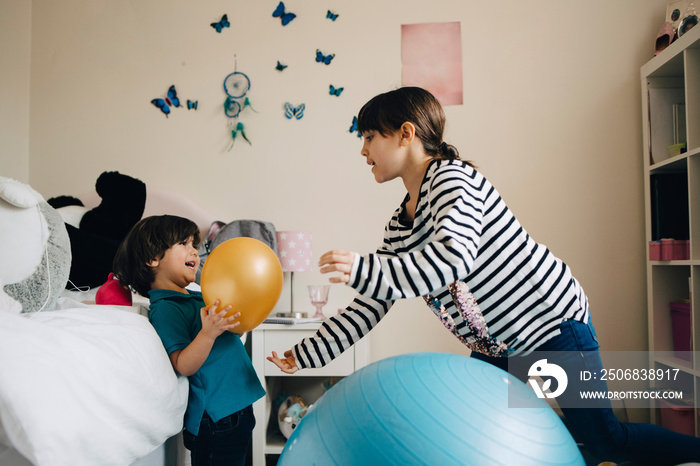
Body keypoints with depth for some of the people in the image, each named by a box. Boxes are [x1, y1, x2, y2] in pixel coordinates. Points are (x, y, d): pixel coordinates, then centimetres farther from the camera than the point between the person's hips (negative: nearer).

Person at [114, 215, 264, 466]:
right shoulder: (164, 309, -14)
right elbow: (183, 366, -22)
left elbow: (225, 341, 24)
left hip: (238, 406, 9)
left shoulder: (195, 297, 13)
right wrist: (208, 332, -37)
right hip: (216, 417, -9)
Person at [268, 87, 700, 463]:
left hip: (552, 318, -8)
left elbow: (453, 259, -36)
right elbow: (366, 310, 4)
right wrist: (304, 354, 2)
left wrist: (363, 271, -43)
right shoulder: (398, 230, 4)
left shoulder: (451, 178, -18)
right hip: (495, 345, 8)